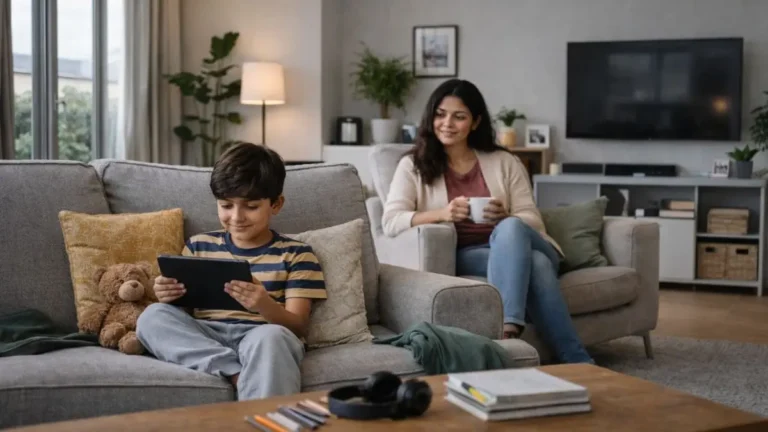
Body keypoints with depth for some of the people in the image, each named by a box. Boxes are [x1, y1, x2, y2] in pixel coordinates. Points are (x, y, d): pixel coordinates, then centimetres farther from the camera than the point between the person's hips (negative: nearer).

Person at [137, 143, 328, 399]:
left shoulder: (295, 254, 8)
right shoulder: (198, 246, 17)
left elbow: (298, 326, -2)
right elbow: (181, 315, 17)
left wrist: (266, 306, -24)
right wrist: (168, 298, -8)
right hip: (204, 338, 4)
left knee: (270, 336, -38)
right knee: (153, 316, -24)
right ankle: (239, 375, -31)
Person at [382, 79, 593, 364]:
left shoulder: (504, 162, 13)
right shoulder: (413, 166, 8)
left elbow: (533, 220, 5)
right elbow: (390, 222, -8)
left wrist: (505, 217, -20)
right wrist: (441, 214, -25)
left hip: (516, 244, 2)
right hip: (462, 258, -2)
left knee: (510, 228, -37)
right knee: (535, 264, -34)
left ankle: (508, 329, -46)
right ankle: (577, 361, -36)